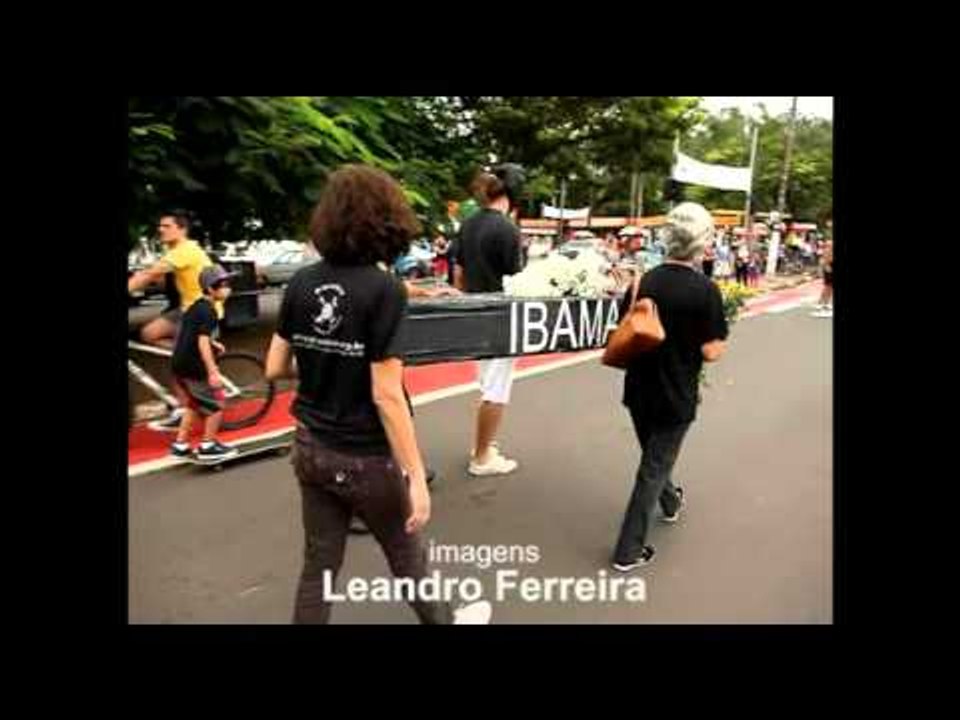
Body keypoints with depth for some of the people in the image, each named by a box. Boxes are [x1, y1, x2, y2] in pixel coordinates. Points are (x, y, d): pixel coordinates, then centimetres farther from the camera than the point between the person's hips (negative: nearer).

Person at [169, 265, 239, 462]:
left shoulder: (195, 307, 13)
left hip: (179, 364, 9)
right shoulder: (208, 311, -16)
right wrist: (213, 372, -26)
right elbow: (202, 343, -23)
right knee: (217, 403, 3)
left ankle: (180, 444, 25)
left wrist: (213, 343, 20)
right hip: (193, 367, -9)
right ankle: (208, 446, 9)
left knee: (194, 405, 22)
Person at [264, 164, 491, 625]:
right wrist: (417, 478, -16)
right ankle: (443, 620, 46)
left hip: (311, 450, 5)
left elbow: (275, 368, 3)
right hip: (366, 458, -5)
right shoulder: (383, 290, -20)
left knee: (319, 565, 18)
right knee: (406, 556, 19)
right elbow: (386, 395, -22)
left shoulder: (301, 283, -3)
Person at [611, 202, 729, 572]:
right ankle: (628, 550, 13)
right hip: (676, 397, -5)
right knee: (654, 468, 7)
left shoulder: (644, 282, -5)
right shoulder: (706, 291, -18)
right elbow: (711, 351, -17)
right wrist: (722, 343, 4)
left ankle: (670, 502, 53)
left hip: (638, 390, 5)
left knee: (653, 455, 27)